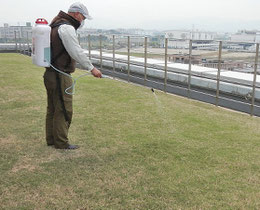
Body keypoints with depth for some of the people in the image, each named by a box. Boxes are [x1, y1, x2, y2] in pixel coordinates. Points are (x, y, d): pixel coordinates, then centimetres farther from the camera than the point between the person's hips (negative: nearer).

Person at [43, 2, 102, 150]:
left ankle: (51, 139, 26)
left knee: (53, 109, 16)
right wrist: (92, 68, -14)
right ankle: (61, 143, 5)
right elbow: (77, 52, -20)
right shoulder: (67, 28, -16)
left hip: (51, 74, 11)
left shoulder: (56, 25, 17)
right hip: (60, 76, -11)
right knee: (64, 110, -3)